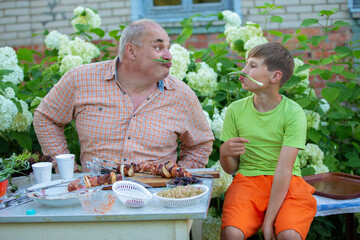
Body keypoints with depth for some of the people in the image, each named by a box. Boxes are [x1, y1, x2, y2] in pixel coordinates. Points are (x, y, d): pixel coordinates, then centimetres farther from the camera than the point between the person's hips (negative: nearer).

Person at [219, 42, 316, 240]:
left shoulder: (293, 112, -8)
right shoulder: (236, 110, 2)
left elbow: (284, 170, -14)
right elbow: (231, 169, 6)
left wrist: (268, 222, -19)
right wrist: (224, 153, -18)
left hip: (287, 182, -1)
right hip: (248, 179, 2)